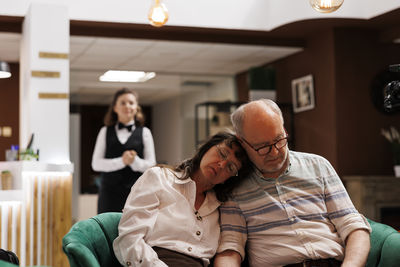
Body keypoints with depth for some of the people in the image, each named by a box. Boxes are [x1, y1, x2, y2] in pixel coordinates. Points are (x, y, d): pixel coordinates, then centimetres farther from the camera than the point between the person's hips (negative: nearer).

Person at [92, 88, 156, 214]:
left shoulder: (144, 132, 8)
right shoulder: (105, 132, 11)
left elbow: (151, 165, 4)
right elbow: (96, 163, 2)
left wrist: (135, 161, -17)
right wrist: (121, 161, -12)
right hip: (110, 192, 1)